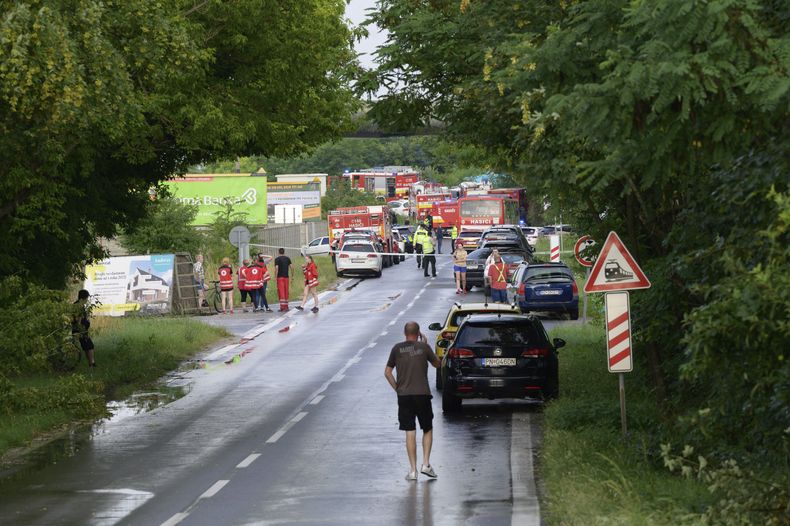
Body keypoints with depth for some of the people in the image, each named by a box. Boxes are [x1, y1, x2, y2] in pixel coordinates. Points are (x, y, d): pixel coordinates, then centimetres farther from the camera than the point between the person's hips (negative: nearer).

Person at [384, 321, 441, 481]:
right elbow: (437, 364, 14)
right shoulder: (424, 347, -2)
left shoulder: (397, 349, 2)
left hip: (404, 396, 1)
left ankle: (413, 470, 1)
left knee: (410, 433, 3)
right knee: (428, 430, 15)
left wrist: (397, 389, 11)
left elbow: (387, 372, 3)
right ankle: (426, 464, 4)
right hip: (422, 394, -1)